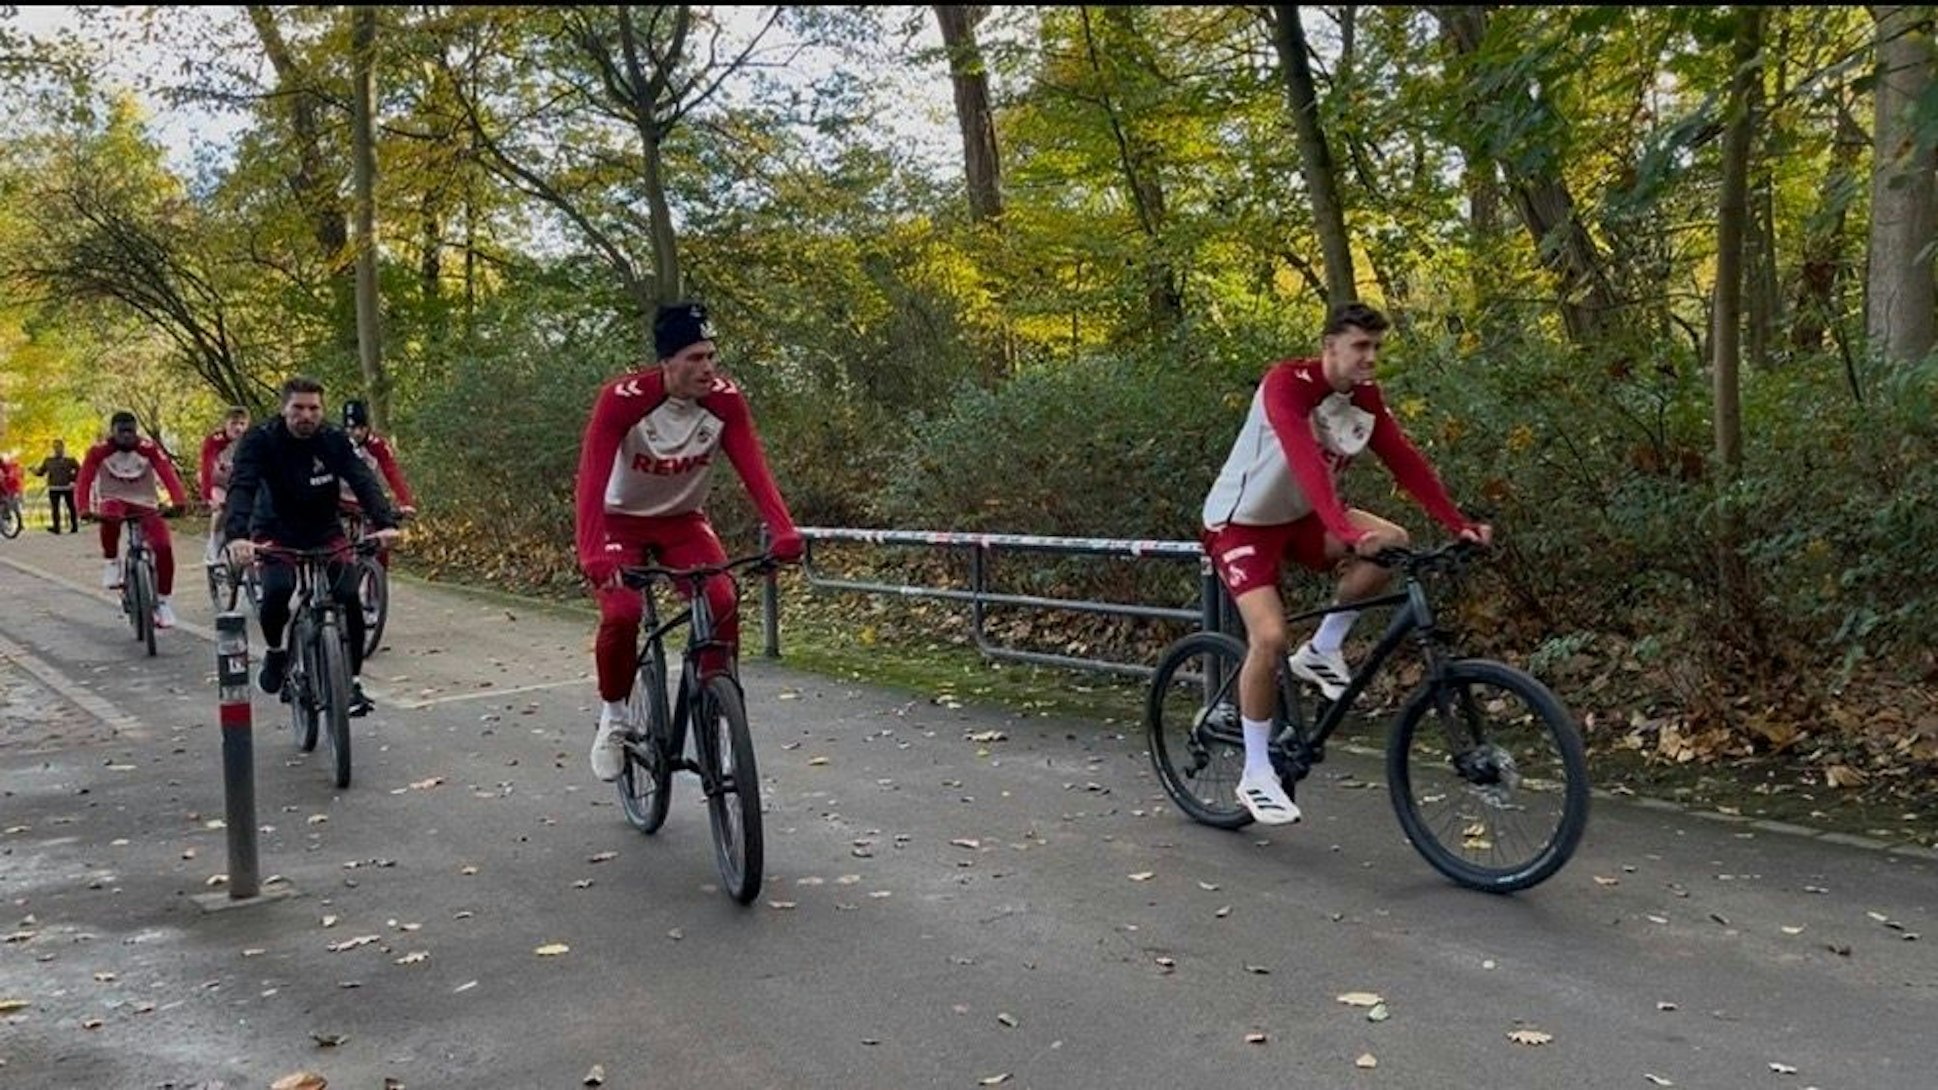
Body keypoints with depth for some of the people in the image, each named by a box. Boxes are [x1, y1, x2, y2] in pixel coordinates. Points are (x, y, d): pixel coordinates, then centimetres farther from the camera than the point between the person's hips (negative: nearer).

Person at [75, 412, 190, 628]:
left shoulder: (149, 448, -13)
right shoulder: (99, 450, -13)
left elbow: (168, 473, -24)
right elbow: (84, 480, -18)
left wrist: (178, 501, -41)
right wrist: (85, 509, -36)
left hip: (143, 503, 1)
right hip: (113, 500, -1)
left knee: (164, 547, -17)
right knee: (111, 517, -39)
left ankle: (162, 600, -1)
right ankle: (111, 562, -13)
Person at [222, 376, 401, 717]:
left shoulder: (335, 440, -12)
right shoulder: (260, 440, -17)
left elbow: (364, 481, -23)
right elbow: (241, 487, -30)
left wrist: (385, 523, -42)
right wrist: (235, 535, -49)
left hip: (326, 532, 2)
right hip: (276, 533, -2)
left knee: (349, 596, -17)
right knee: (277, 590, -29)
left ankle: (352, 681, -2)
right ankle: (274, 651, 3)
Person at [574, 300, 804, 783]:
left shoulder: (725, 400, -18)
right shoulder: (623, 398, -28)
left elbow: (754, 469, -25)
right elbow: (592, 476, -35)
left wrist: (783, 530, -41)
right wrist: (592, 553, -49)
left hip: (685, 520, 3)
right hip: (623, 521, -2)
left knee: (723, 604, -22)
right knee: (621, 614, -25)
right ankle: (613, 713, 2)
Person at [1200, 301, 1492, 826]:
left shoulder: (1366, 398, -4)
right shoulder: (1287, 383, -25)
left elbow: (1406, 462, -8)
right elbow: (1306, 461, -39)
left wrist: (1460, 524, -18)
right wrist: (1349, 532, -51)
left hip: (1300, 517, 6)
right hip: (1243, 521, -6)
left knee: (1393, 544, -18)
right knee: (1270, 636, -22)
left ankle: (1321, 651, 1)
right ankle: (1256, 774, -6)